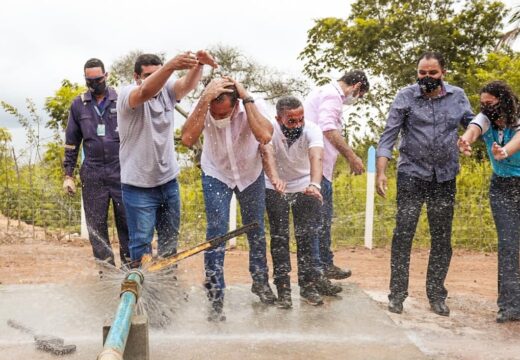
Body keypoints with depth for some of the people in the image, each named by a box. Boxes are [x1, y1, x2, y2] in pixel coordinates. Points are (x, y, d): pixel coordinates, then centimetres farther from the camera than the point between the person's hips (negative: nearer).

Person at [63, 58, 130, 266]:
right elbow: (71, 142, 13)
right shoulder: (78, 104, 8)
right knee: (96, 225, 4)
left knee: (126, 220, 0)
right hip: (92, 174, 2)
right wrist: (68, 175, 9)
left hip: (121, 171, -2)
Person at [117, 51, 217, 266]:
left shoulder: (166, 90, 1)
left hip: (169, 181, 6)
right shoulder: (127, 94, -13)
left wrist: (198, 64, -40)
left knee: (170, 240, 17)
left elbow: (188, 84, -18)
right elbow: (145, 92, -36)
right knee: (141, 244, -2)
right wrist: (171, 66, -53)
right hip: (139, 186, -6)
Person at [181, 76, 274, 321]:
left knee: (256, 230, 14)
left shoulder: (253, 105, -28)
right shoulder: (203, 108, -28)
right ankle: (216, 299, 1)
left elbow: (265, 137, -47)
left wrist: (247, 98, -44)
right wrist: (204, 100, -49)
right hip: (216, 175, -1)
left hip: (251, 175, 1)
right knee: (217, 231, -10)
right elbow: (187, 139, -46)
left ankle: (260, 282, 38)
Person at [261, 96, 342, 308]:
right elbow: (267, 153, -45)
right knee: (279, 237, -5)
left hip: (305, 186, 1)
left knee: (307, 236, -2)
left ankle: (308, 283, 10)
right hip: (275, 188, 0)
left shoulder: (312, 130, -27)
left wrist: (315, 184, -64)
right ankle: (283, 288, 3)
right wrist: (275, 178, -66)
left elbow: (316, 157, -44)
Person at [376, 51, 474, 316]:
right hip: (412, 175, -3)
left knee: (442, 238, 7)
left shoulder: (457, 96, 3)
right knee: (403, 233, -6)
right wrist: (380, 172, -15)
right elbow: (389, 134, -7)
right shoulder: (406, 97, -4)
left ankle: (436, 296, 20)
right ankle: (397, 294, 4)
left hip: (445, 177, 3)